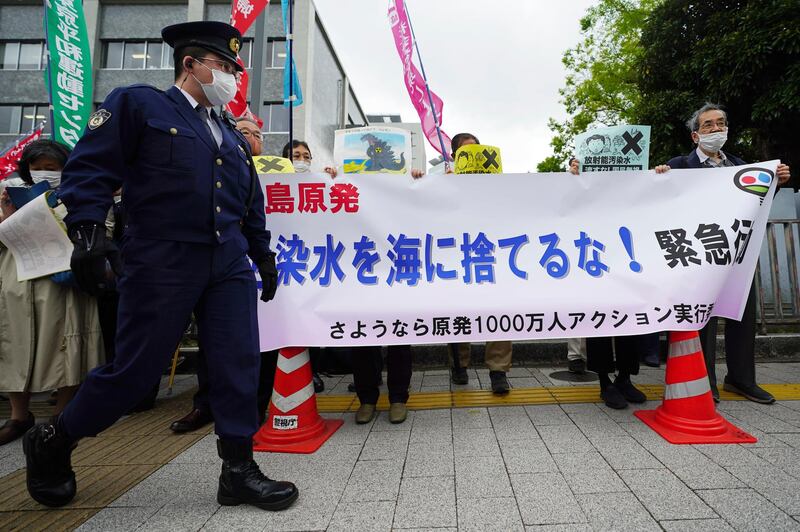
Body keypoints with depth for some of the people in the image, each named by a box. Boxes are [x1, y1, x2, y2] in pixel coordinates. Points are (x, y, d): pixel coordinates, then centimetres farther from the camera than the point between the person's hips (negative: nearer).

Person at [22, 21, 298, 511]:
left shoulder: (232, 136, 22)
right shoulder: (137, 103, 4)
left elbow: (253, 206, 23)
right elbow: (89, 168, -5)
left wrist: (264, 255, 20)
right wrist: (88, 233, -16)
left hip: (230, 265, 6)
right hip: (161, 263, -5)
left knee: (239, 366, 1)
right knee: (135, 369, 3)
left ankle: (239, 471, 14)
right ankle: (51, 443, 31)